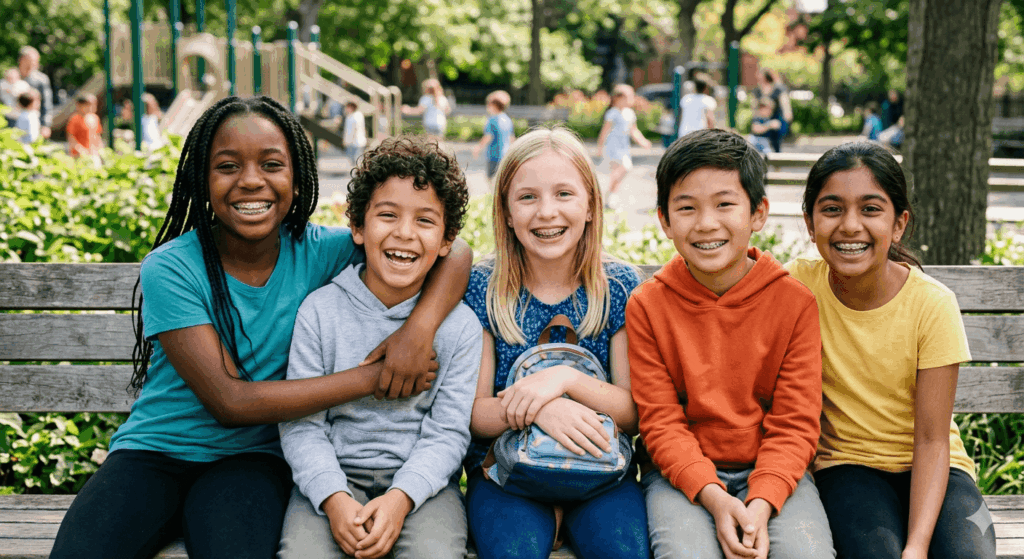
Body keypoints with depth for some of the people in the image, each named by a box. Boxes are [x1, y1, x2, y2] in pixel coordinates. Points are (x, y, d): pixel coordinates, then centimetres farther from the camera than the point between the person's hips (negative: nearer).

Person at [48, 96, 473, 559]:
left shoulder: (317, 252, -5)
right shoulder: (169, 270, -12)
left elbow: (452, 251, -5)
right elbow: (230, 402, -18)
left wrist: (419, 329, -26)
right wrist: (374, 377, -18)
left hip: (254, 457, 1)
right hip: (154, 450, 0)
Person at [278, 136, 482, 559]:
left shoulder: (460, 324, 1)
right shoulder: (320, 310, 0)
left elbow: (447, 434, -2)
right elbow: (301, 425, -3)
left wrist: (400, 499, -18)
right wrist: (334, 499, -18)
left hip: (421, 481, 0)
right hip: (332, 478, 0)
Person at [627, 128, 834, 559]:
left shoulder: (794, 301, -2)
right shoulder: (647, 305, -2)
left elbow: (795, 424, -3)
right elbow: (661, 422, -4)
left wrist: (761, 502, -19)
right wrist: (712, 496, -20)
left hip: (773, 474, 1)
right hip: (682, 475, 0)